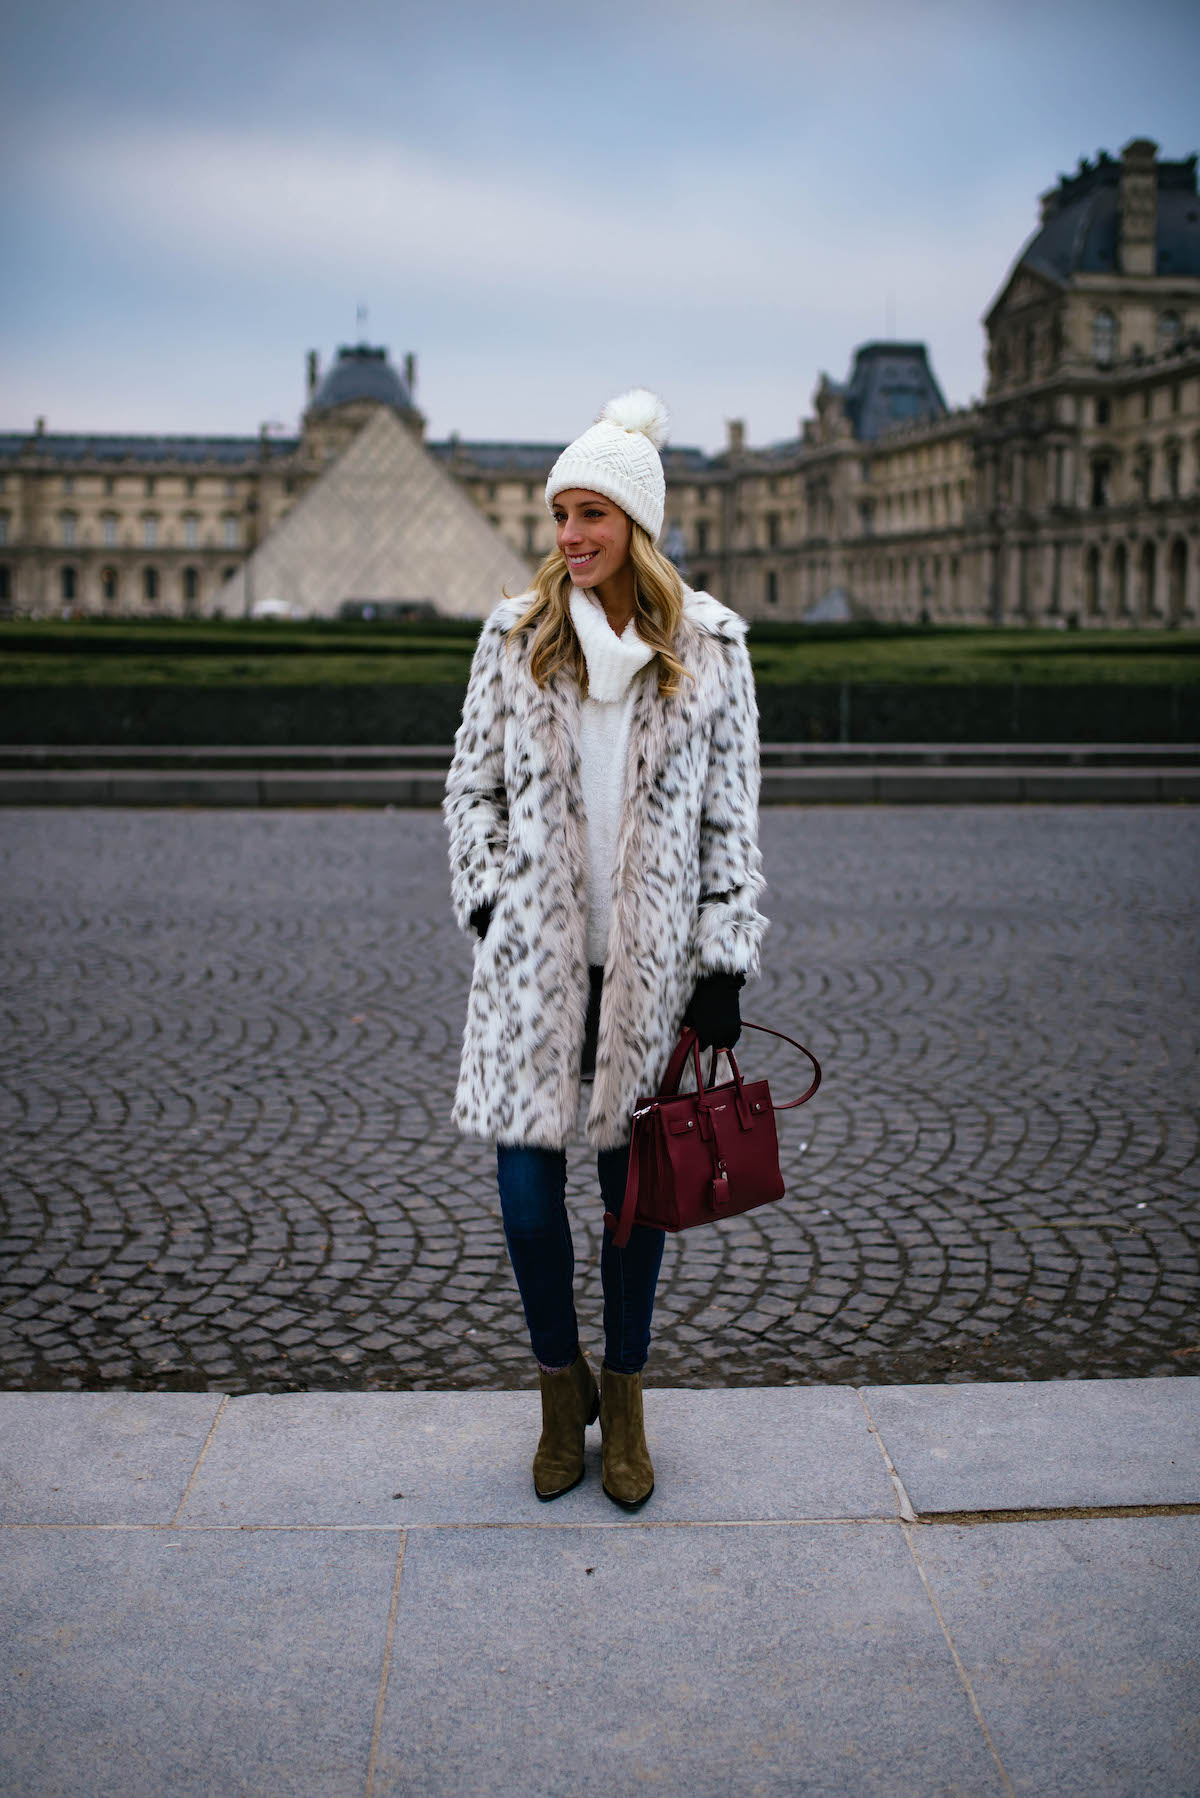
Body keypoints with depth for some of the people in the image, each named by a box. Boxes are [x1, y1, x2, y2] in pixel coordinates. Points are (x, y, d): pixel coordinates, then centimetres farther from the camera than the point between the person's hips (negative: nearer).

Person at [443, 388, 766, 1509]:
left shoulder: (708, 646, 1)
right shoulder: (516, 635, 3)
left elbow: (732, 818, 3)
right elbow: (471, 787, 10)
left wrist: (723, 968, -1)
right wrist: (492, 906, -1)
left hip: (652, 958, 0)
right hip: (534, 957, 1)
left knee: (637, 1177, 9)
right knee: (525, 1179, 0)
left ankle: (623, 1400, 27)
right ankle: (561, 1389, 24)